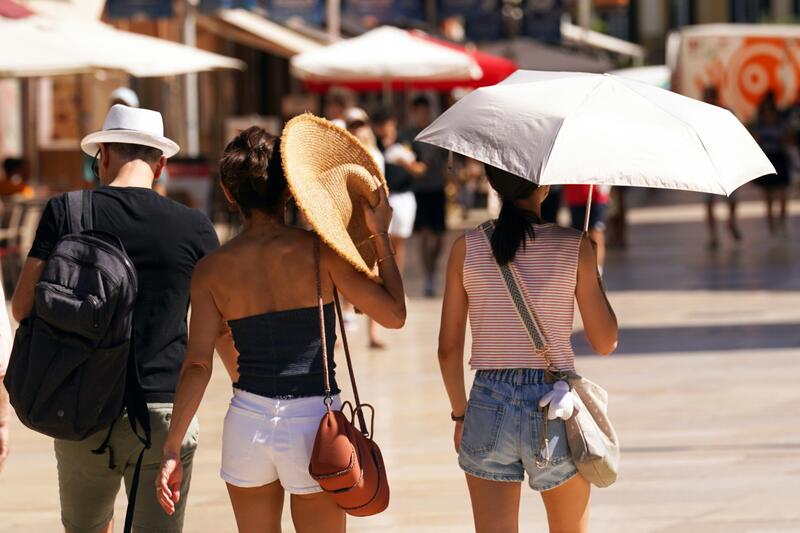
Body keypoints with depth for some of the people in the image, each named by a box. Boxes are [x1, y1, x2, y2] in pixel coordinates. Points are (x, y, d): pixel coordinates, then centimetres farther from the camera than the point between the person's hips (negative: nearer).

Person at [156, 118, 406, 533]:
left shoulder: (212, 270, -1)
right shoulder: (318, 251, -8)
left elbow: (198, 365, -6)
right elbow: (393, 313, -5)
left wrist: (172, 448, -3)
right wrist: (380, 237, 5)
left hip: (247, 422, 3)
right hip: (313, 423, -3)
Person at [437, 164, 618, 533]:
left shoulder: (467, 248, 0)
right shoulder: (574, 246, -5)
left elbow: (449, 348, 3)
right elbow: (605, 342, 1)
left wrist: (459, 413, 16)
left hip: (490, 405, 1)